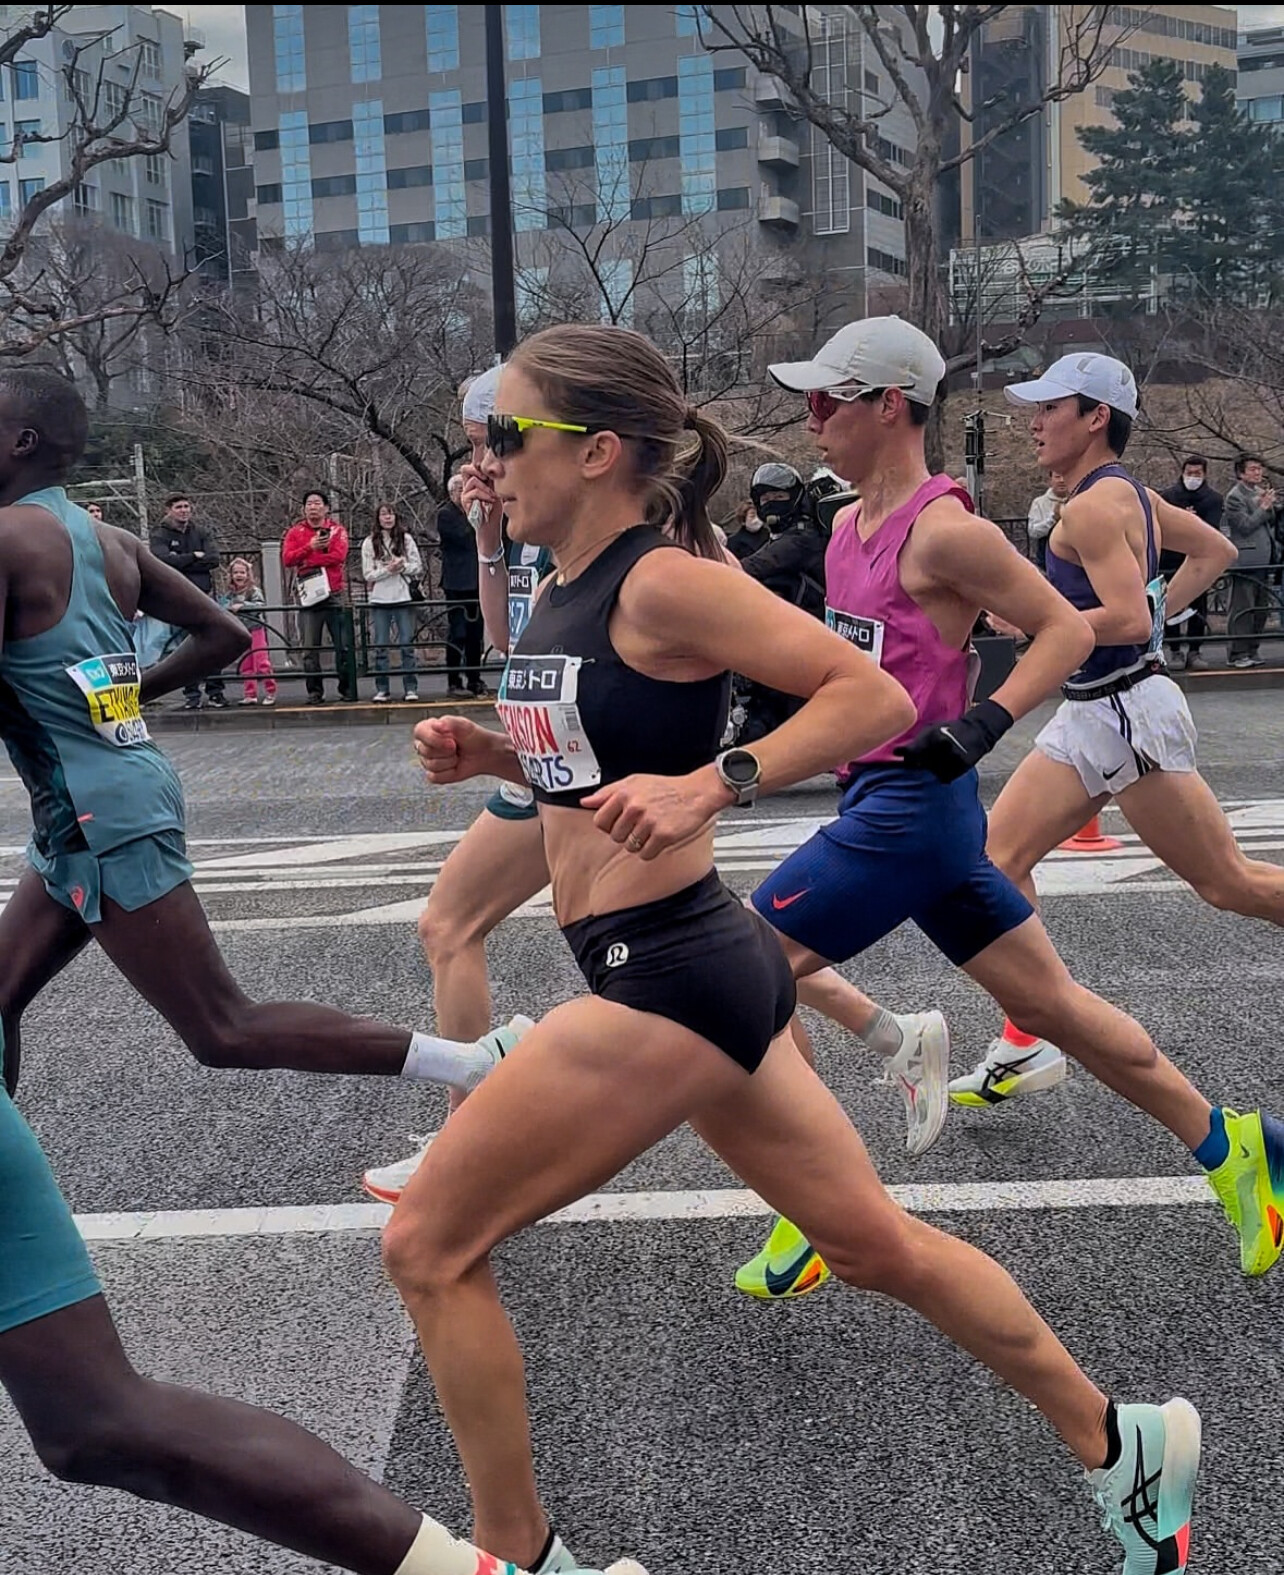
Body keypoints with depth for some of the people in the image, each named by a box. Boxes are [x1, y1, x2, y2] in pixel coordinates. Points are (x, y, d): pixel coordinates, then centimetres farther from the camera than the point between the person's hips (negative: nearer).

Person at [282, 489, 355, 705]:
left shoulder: (337, 530, 6)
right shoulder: (295, 532, 10)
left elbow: (339, 556, -11)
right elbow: (287, 558, -3)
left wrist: (306, 562, -9)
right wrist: (310, 547, -15)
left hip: (334, 594, -1)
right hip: (308, 596, 1)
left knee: (343, 645, 0)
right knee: (310, 648, -1)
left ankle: (347, 689, 9)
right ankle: (314, 692, 4)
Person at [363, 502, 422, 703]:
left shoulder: (406, 539, 6)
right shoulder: (369, 543, 4)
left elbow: (418, 567, 4)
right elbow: (368, 574, 0)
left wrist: (403, 566, -14)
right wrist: (388, 569, -13)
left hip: (403, 597, 0)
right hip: (379, 599, 0)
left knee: (407, 643, 0)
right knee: (380, 646, 1)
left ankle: (410, 688, 4)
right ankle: (381, 689, 6)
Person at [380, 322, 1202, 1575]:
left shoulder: (664, 581, -15)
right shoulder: (568, 592, 11)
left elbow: (873, 696, -17)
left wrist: (709, 788, -26)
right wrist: (485, 754, 6)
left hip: (668, 976, -10)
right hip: (678, 969, 10)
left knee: (428, 1246, 0)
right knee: (874, 1242, 18)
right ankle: (1121, 1442, 33)